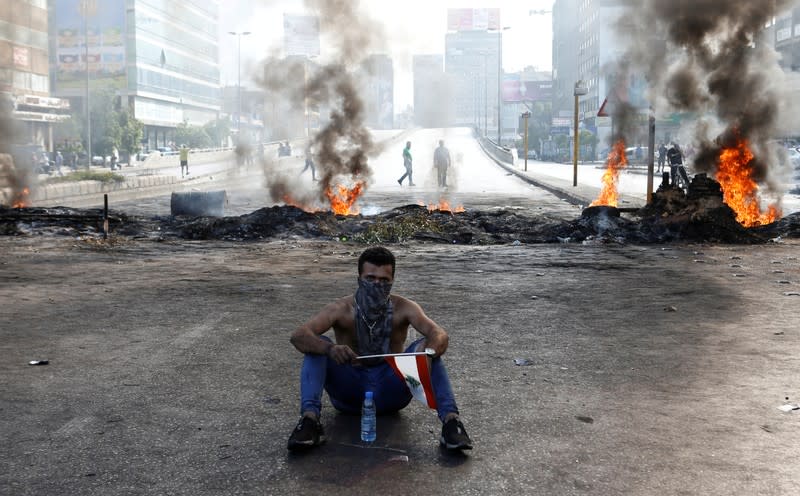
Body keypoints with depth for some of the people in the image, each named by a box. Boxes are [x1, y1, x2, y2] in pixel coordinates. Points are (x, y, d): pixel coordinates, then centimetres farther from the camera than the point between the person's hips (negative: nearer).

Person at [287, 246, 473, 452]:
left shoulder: (403, 308, -9)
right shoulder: (341, 309, -11)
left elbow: (440, 335, -24)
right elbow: (298, 336, -25)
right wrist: (330, 349, -47)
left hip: (391, 393, 0)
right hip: (350, 392, 0)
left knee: (425, 346, -22)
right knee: (317, 345, -23)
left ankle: (450, 420, -34)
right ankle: (310, 419, -36)